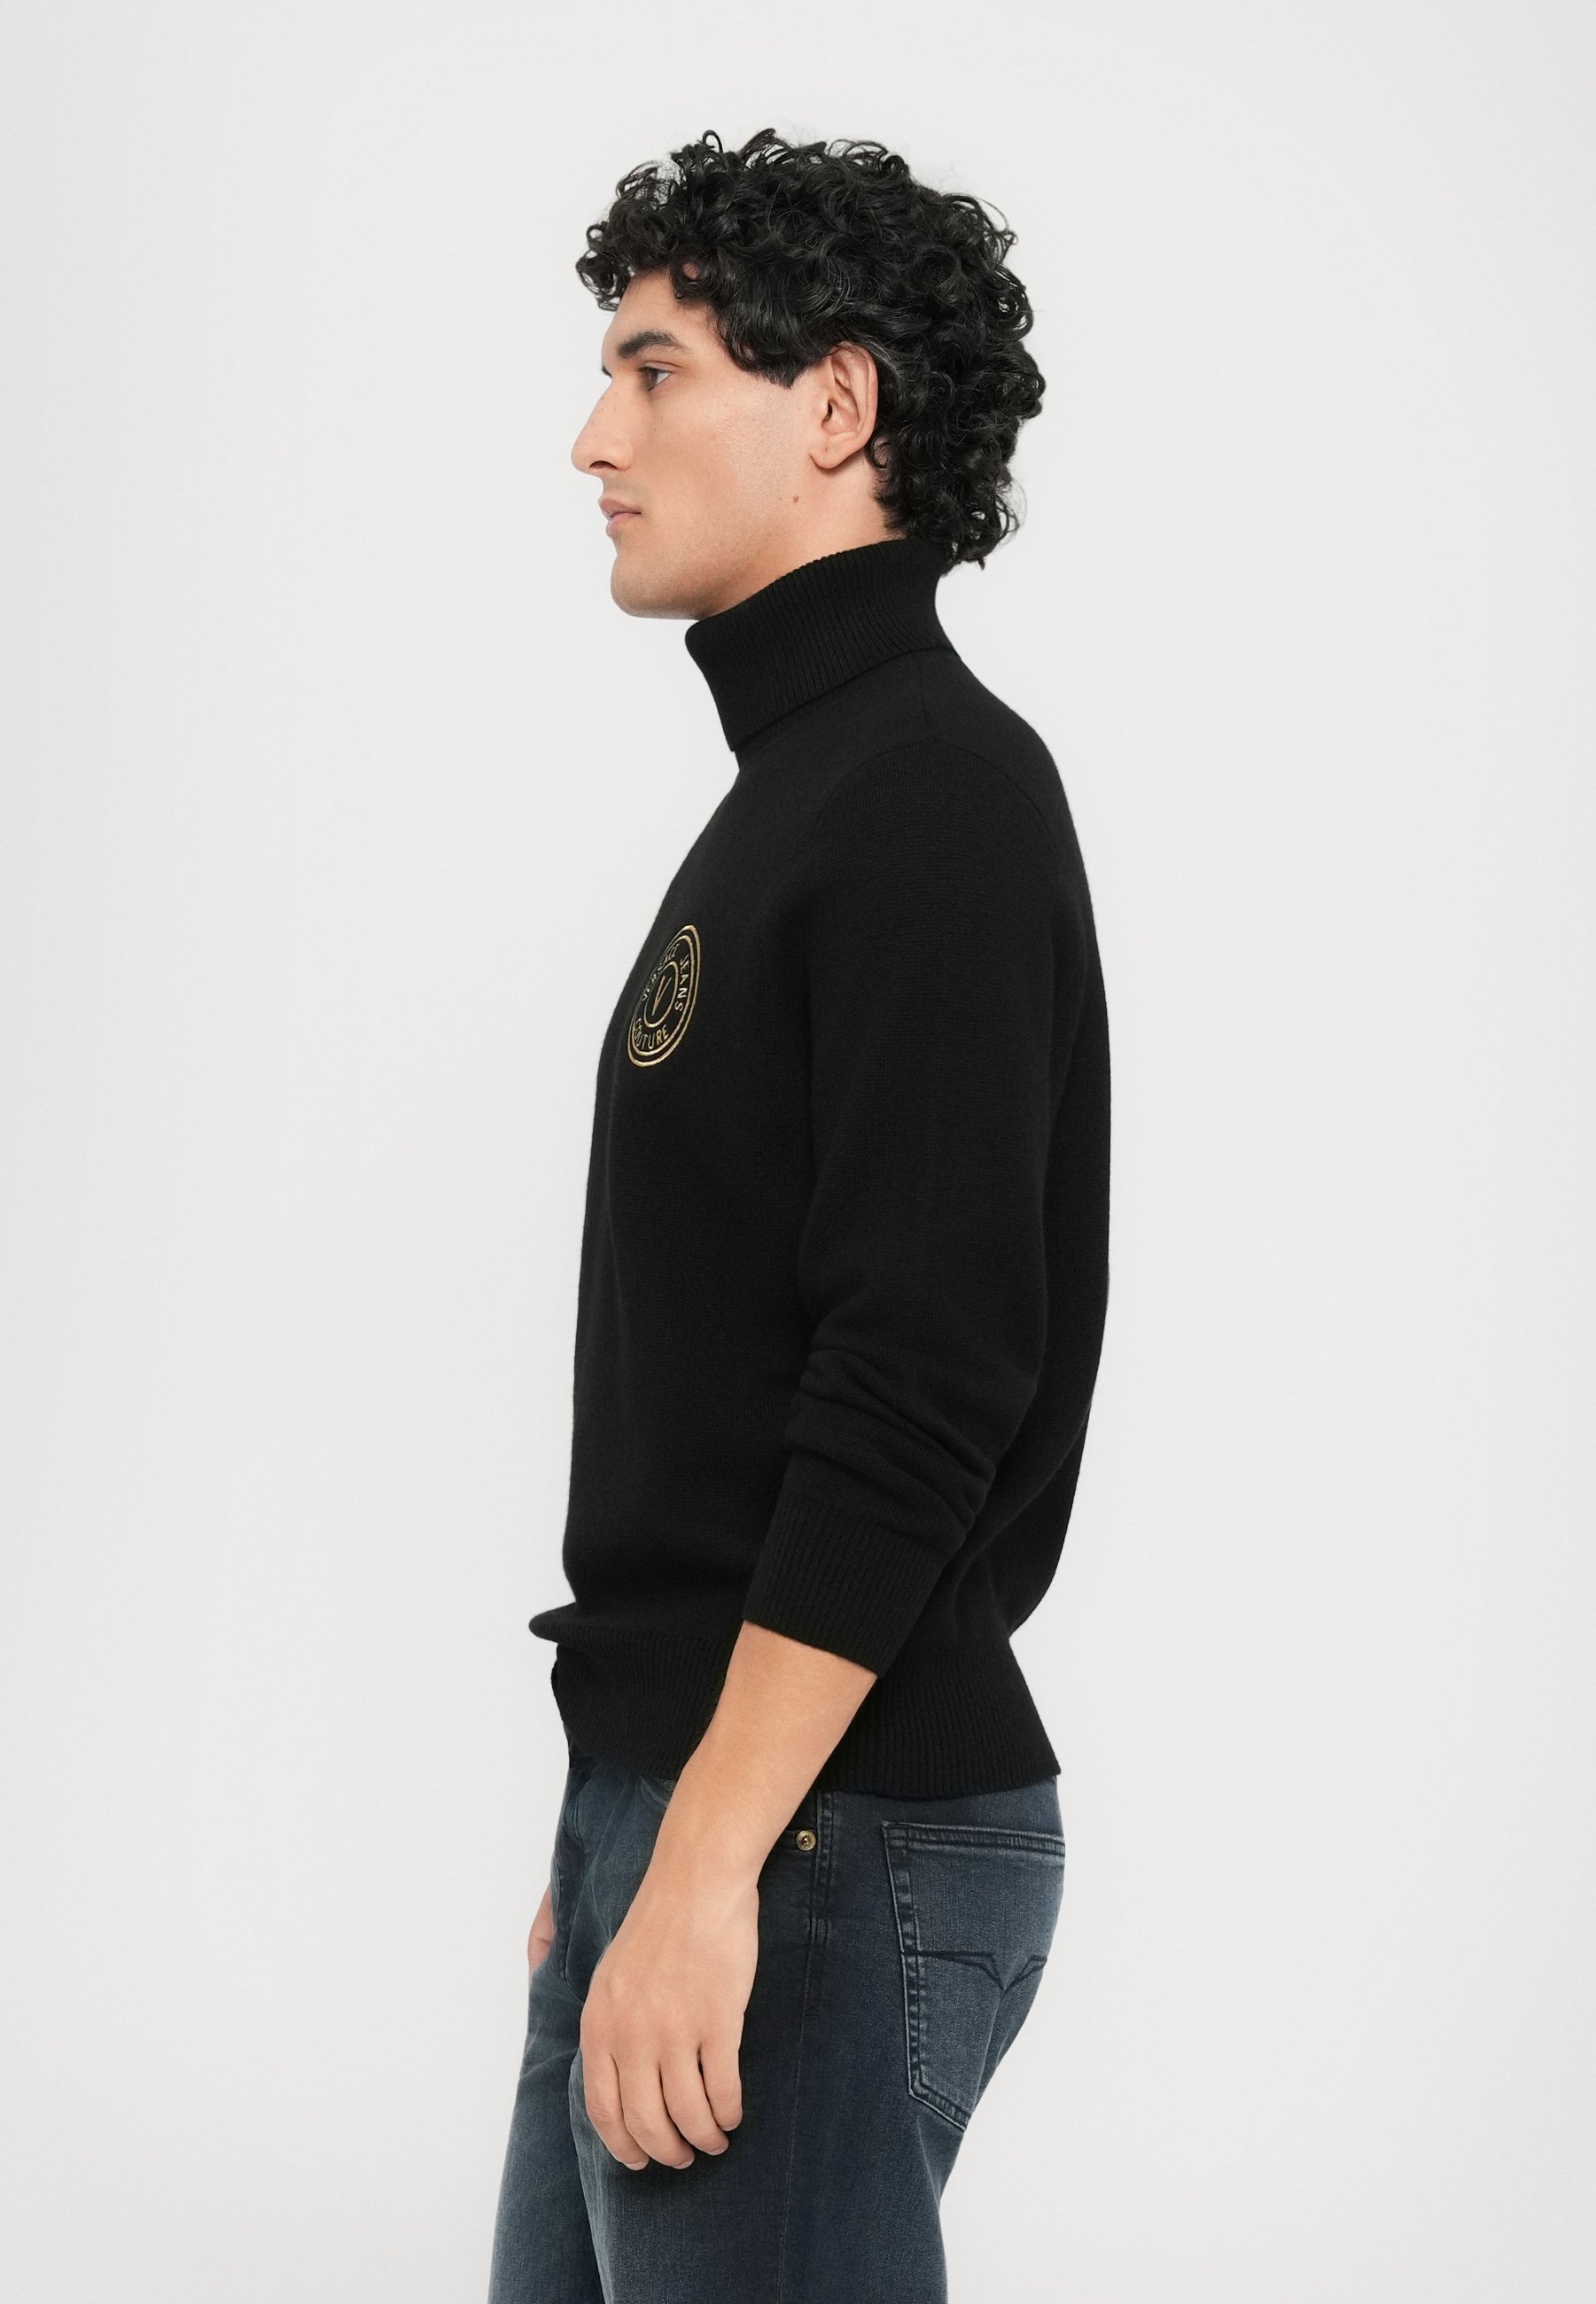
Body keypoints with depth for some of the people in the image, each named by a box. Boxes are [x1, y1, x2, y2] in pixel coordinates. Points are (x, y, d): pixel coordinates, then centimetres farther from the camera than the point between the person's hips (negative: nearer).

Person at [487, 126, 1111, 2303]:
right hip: (672, 1802, 10)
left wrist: (709, 1871, -24)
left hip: (816, 1840, -10)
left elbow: (919, 1390, -23)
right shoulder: (799, 789, 17)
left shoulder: (936, 794, -14)